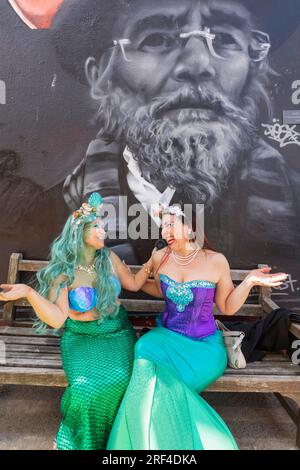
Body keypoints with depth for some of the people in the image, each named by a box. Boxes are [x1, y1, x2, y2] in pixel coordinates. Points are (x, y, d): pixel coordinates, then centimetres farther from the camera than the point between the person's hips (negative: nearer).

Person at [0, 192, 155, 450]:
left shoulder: (109, 258, -1)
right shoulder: (63, 272, -11)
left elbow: (134, 283, 13)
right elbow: (58, 319, -18)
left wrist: (153, 260, 2)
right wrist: (29, 293, -30)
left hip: (116, 331, 3)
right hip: (81, 337, -2)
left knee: (118, 380, -24)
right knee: (87, 388, -26)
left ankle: (108, 436, 8)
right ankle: (84, 440, 7)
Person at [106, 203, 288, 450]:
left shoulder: (216, 261, -12)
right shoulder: (160, 257, -4)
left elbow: (227, 307, -2)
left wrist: (249, 281, -15)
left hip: (204, 343, -3)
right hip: (167, 335, 3)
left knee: (154, 381, -26)